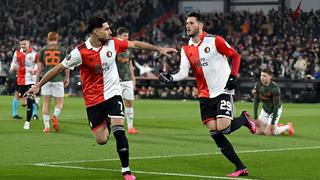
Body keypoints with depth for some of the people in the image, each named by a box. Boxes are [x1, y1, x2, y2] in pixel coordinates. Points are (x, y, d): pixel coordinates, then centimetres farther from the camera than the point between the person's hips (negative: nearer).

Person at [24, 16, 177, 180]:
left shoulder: (112, 43, -5)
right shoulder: (80, 52, -16)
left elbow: (135, 44, 8)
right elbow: (59, 68, -9)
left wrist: (158, 49, 11)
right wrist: (38, 85, -8)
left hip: (112, 94, 2)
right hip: (93, 99, -1)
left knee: (119, 131, -16)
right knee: (101, 140, 0)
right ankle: (106, 124, 39)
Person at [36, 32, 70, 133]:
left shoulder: (43, 50, 6)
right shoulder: (61, 50, 3)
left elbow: (39, 67, 5)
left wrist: (37, 81, 11)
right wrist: (67, 78, 18)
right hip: (58, 79, -1)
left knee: (46, 103, 7)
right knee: (59, 102, 8)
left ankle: (46, 126, 4)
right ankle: (55, 116, -21)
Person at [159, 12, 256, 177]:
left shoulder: (214, 41, -7)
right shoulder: (186, 49, 7)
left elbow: (235, 56, 1)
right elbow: (184, 73, -3)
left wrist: (233, 76, -9)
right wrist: (170, 78, -21)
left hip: (223, 91, -5)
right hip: (205, 95, 5)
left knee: (223, 128, -21)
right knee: (213, 131, -6)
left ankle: (244, 119, 15)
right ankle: (240, 168, 3)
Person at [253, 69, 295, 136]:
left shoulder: (275, 88, -29)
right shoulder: (258, 85, -13)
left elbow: (276, 106, -25)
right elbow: (256, 102, -5)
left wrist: (272, 123, -25)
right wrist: (255, 118, -10)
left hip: (275, 110, -6)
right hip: (265, 109, 6)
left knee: (268, 132, -15)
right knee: (258, 132, -1)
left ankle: (288, 127, 10)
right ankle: (278, 127, 22)